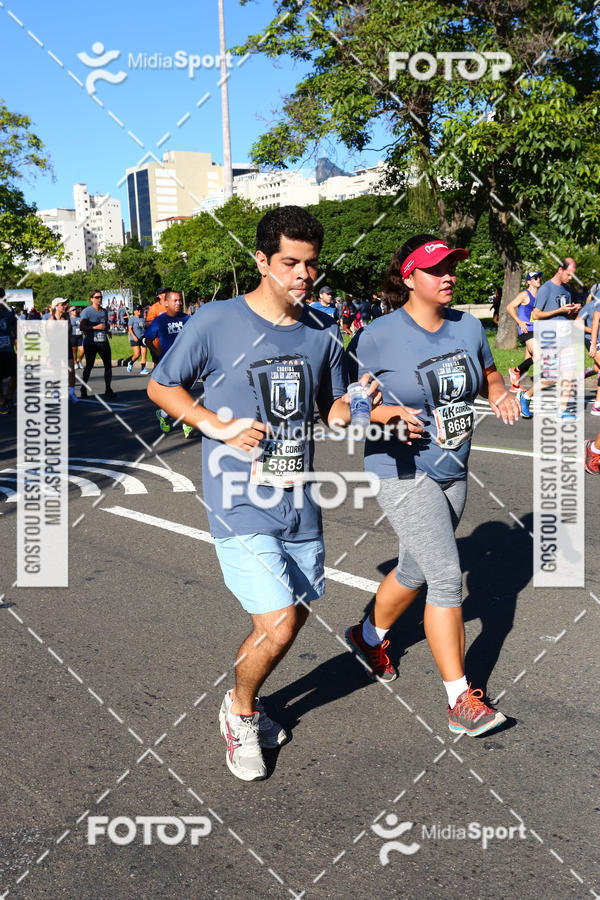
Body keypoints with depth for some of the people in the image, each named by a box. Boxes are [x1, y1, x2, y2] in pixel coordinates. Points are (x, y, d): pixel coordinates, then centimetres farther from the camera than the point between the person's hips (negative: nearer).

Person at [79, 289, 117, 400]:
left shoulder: (104, 311, 15)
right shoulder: (87, 311, -4)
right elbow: (82, 327, -14)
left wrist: (108, 329, 9)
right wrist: (96, 327, -20)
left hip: (103, 341, 5)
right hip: (90, 342, -5)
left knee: (108, 365, -3)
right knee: (89, 365, 4)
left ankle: (108, 389, 3)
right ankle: (83, 389, 19)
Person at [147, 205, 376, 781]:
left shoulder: (322, 333, 5)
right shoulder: (216, 323, -9)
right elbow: (160, 386, 1)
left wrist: (355, 406, -10)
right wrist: (220, 427, -12)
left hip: (300, 504, 5)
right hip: (241, 504, -5)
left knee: (287, 622, 15)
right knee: (279, 625, -12)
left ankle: (242, 707, 42)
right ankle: (240, 711, 19)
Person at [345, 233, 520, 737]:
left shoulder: (469, 328, 2)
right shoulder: (379, 337, -15)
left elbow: (489, 377, 17)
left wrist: (501, 396, -6)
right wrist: (388, 413, -28)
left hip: (453, 471, 7)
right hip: (403, 473, -7)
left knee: (416, 571, 20)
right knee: (447, 579, -12)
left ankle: (369, 637, 48)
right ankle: (461, 701, -2)